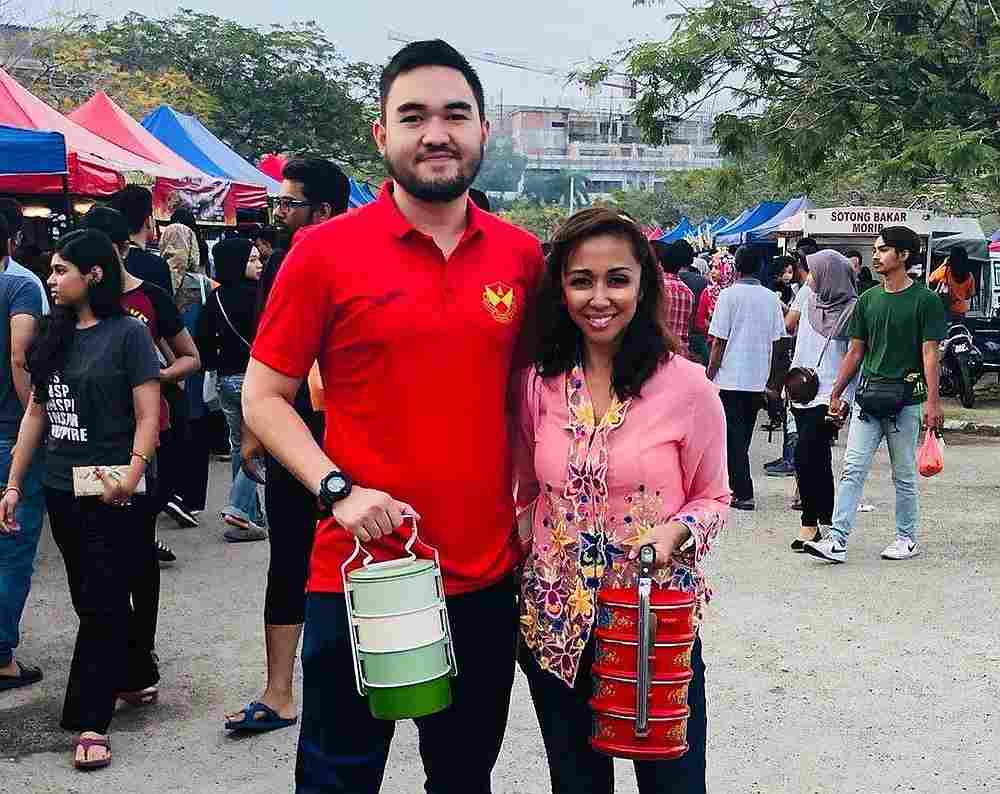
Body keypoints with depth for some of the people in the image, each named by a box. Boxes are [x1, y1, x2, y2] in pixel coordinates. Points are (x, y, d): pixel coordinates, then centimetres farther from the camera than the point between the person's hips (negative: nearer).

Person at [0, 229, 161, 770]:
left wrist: (131, 477, -25)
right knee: (94, 598, 15)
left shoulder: (127, 334, -9)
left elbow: (148, 416, -11)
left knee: (99, 603, -2)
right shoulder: (55, 336, 9)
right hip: (62, 490, 6)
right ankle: (138, 677, 35)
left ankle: (91, 722, 5)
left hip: (112, 496, -6)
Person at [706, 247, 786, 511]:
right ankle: (737, 485, 26)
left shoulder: (729, 294, -9)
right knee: (744, 435, 16)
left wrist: (709, 376, -3)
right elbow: (775, 341, 9)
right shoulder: (771, 298, 6)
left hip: (731, 377, -5)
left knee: (734, 436, -2)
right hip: (758, 379, 5)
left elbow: (719, 341, -10)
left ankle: (744, 493, -6)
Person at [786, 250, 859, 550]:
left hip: (830, 394, -7)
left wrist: (843, 398, -15)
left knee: (805, 456, -14)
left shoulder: (852, 309, -9)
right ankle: (826, 520, 19)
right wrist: (793, 378, 16)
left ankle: (810, 523, -3)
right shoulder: (812, 302, 11)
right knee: (817, 460, 11)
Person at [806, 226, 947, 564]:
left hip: (906, 400, -4)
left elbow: (930, 353, -8)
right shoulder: (868, 299, 11)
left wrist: (932, 401, -15)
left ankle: (906, 538, 21)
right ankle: (837, 540, -6)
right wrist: (836, 393, 13)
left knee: (904, 475, 7)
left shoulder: (925, 300, -4)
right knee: (852, 469, -4)